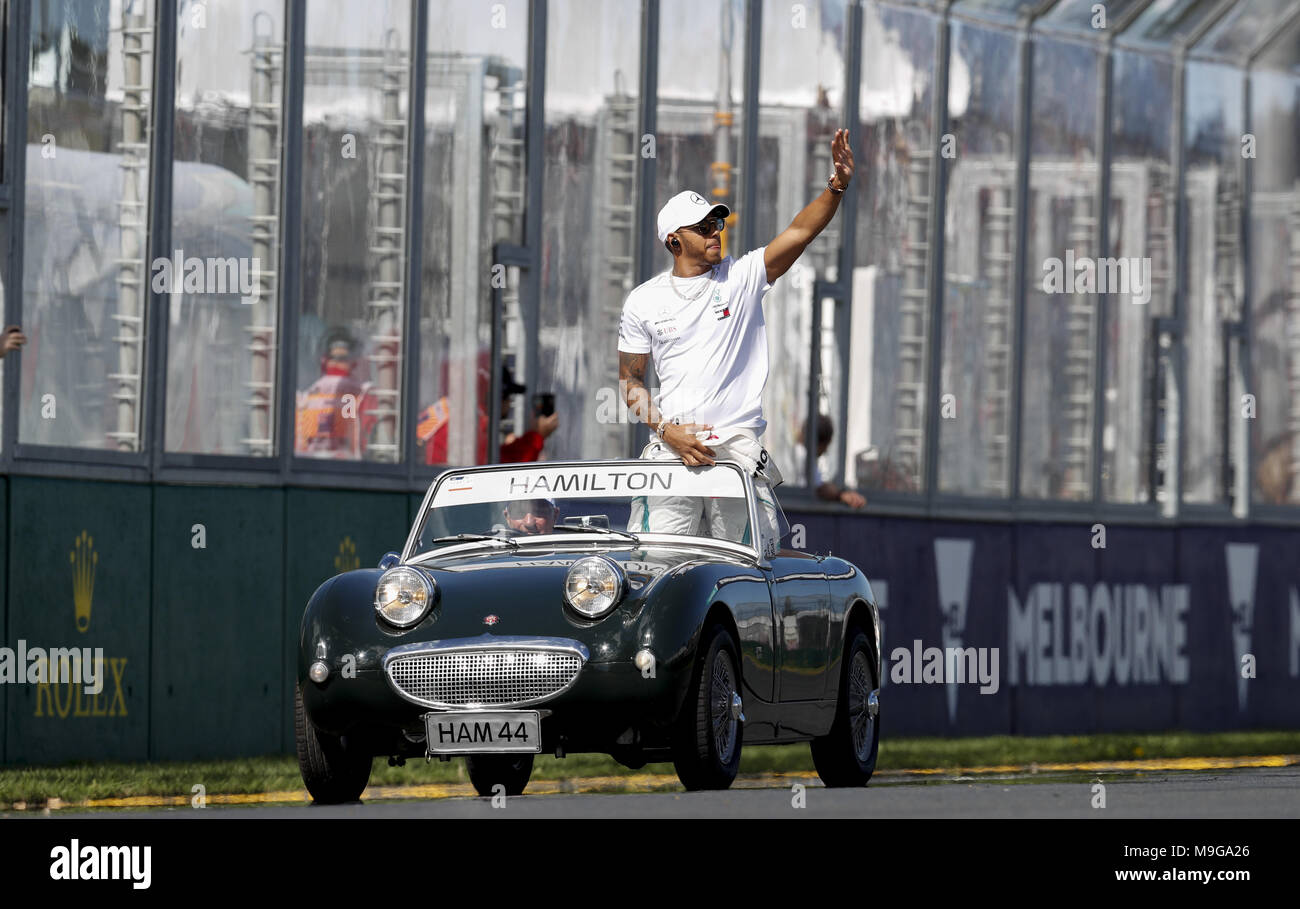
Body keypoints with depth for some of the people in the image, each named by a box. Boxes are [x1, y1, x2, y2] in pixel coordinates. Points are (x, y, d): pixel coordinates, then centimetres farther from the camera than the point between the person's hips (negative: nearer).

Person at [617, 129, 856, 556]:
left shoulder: (742, 277, 7)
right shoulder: (643, 301, 8)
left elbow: (799, 233, -6)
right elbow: (630, 380, 12)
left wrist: (837, 187, -22)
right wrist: (668, 431, -4)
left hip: (739, 445, 0)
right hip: (672, 447, 0)